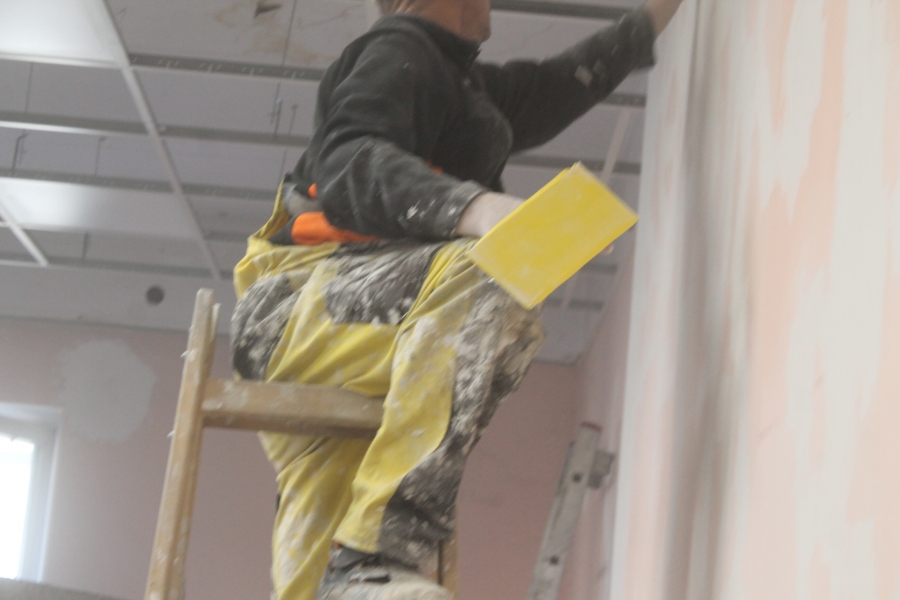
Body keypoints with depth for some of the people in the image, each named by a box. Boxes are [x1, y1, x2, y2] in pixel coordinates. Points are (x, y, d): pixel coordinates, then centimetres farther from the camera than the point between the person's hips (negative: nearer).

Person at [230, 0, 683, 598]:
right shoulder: (398, 50, 1)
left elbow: (548, 89, 46)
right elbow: (352, 165, -17)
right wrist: (470, 206, -35)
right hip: (310, 289, -9)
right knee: (492, 280, -32)